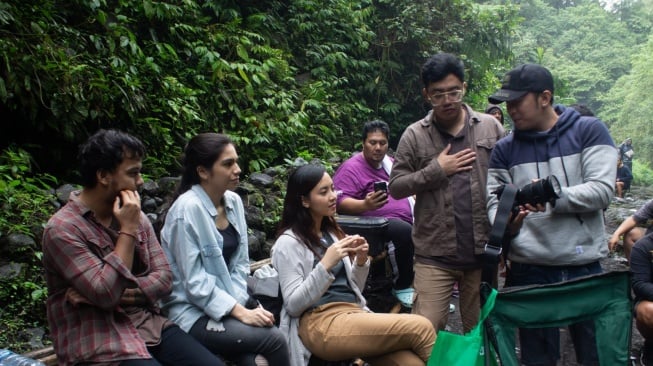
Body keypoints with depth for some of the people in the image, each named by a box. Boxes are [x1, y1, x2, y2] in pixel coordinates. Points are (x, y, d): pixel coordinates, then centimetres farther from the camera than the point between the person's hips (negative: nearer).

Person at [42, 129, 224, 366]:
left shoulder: (137, 217, 7)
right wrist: (127, 230, -16)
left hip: (149, 325, 6)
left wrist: (120, 293, -13)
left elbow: (163, 278, 3)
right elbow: (106, 294, -20)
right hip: (98, 343, -5)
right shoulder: (62, 229, -12)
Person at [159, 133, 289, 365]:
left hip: (227, 305, 6)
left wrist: (239, 303, -8)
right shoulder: (187, 210, -18)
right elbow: (195, 282, -18)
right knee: (274, 339, -20)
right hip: (193, 312, -6)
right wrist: (239, 312, -20)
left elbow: (240, 263, 7)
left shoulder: (234, 201, 3)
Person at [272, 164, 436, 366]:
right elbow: (293, 305, -9)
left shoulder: (332, 232, 19)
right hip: (320, 323, -6)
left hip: (354, 313, 6)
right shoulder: (288, 243, -2)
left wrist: (361, 262, 2)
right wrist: (325, 265, -19)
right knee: (420, 327, -21)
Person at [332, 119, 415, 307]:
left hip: (406, 219, 9)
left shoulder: (389, 162, 20)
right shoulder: (351, 168, -6)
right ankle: (402, 287, -17)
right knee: (407, 232, -34)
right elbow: (340, 202, -17)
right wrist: (366, 205, -35)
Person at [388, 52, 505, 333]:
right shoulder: (414, 135, 2)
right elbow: (396, 186, 0)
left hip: (484, 250, 2)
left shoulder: (491, 127, 5)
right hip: (435, 254, -1)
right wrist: (436, 170, -11)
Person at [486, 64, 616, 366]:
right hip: (528, 270, 2)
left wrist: (555, 195, -22)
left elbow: (602, 190, -9)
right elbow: (494, 201, 0)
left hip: (584, 265, -1)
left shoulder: (589, 131, 1)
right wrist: (506, 224, -20)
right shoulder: (505, 149, 7)